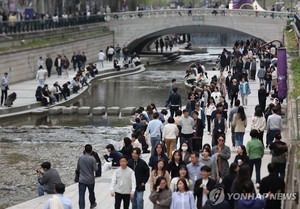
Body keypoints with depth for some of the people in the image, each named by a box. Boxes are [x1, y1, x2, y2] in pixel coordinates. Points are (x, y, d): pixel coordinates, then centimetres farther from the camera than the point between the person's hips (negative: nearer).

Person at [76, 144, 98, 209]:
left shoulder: (80, 158, -3)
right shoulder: (92, 159, -15)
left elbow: (78, 169, 7)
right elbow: (95, 169, -13)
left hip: (81, 180, 1)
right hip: (90, 180, -1)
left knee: (81, 195, -1)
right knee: (91, 193, 22)